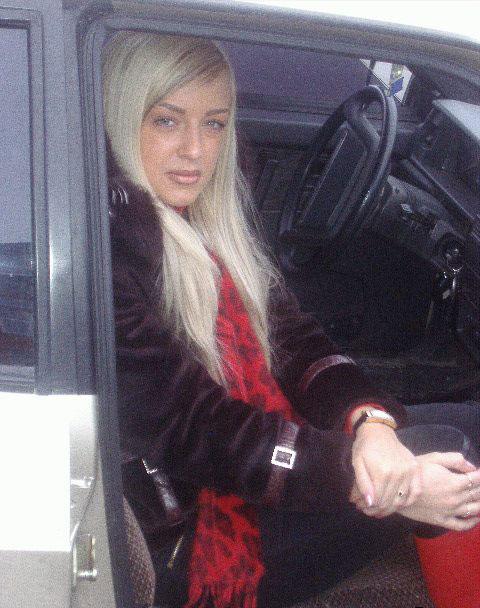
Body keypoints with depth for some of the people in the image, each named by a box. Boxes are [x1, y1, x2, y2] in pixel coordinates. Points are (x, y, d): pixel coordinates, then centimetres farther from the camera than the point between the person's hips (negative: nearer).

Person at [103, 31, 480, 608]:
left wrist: (369, 419, -19)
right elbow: (189, 427, -23)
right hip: (180, 538, -7)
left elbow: (291, 335, 1)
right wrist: (365, 479, -26)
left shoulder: (212, 209, 6)